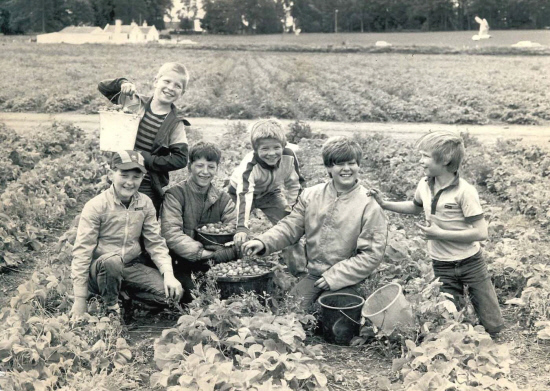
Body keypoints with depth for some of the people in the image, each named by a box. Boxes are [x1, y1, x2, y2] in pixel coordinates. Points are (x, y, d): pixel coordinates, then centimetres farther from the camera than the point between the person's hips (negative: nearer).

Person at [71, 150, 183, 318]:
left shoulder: (145, 203, 1)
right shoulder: (96, 206, -13)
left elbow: (156, 243, 4)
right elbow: (82, 251, -14)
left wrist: (169, 274, -12)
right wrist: (80, 300, -16)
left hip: (132, 267, 4)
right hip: (100, 269, -4)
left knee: (171, 292, -16)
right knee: (111, 261, -38)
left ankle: (125, 292, 9)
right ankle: (110, 308, -10)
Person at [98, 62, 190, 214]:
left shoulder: (175, 124, -4)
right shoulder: (134, 102, 1)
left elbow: (180, 159, -10)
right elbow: (103, 87, 11)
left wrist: (146, 159, -16)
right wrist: (122, 83, -9)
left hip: (150, 189, -1)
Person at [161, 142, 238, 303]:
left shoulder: (224, 199, 10)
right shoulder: (175, 195, -4)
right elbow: (170, 234, -17)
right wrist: (201, 252, -25)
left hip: (212, 265, 4)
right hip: (180, 264, -4)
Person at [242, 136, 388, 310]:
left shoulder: (369, 206, -10)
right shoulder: (310, 195, 4)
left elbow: (372, 254, -11)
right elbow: (290, 226, 5)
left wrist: (335, 277, -15)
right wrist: (263, 242, -15)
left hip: (345, 281, -3)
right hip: (312, 276, 3)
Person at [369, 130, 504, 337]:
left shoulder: (464, 191, -19)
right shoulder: (424, 185, -2)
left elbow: (481, 233, -20)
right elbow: (416, 207, 19)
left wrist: (439, 234, -21)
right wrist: (384, 204, 8)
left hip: (471, 263, -3)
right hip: (442, 267, 4)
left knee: (493, 327, 4)